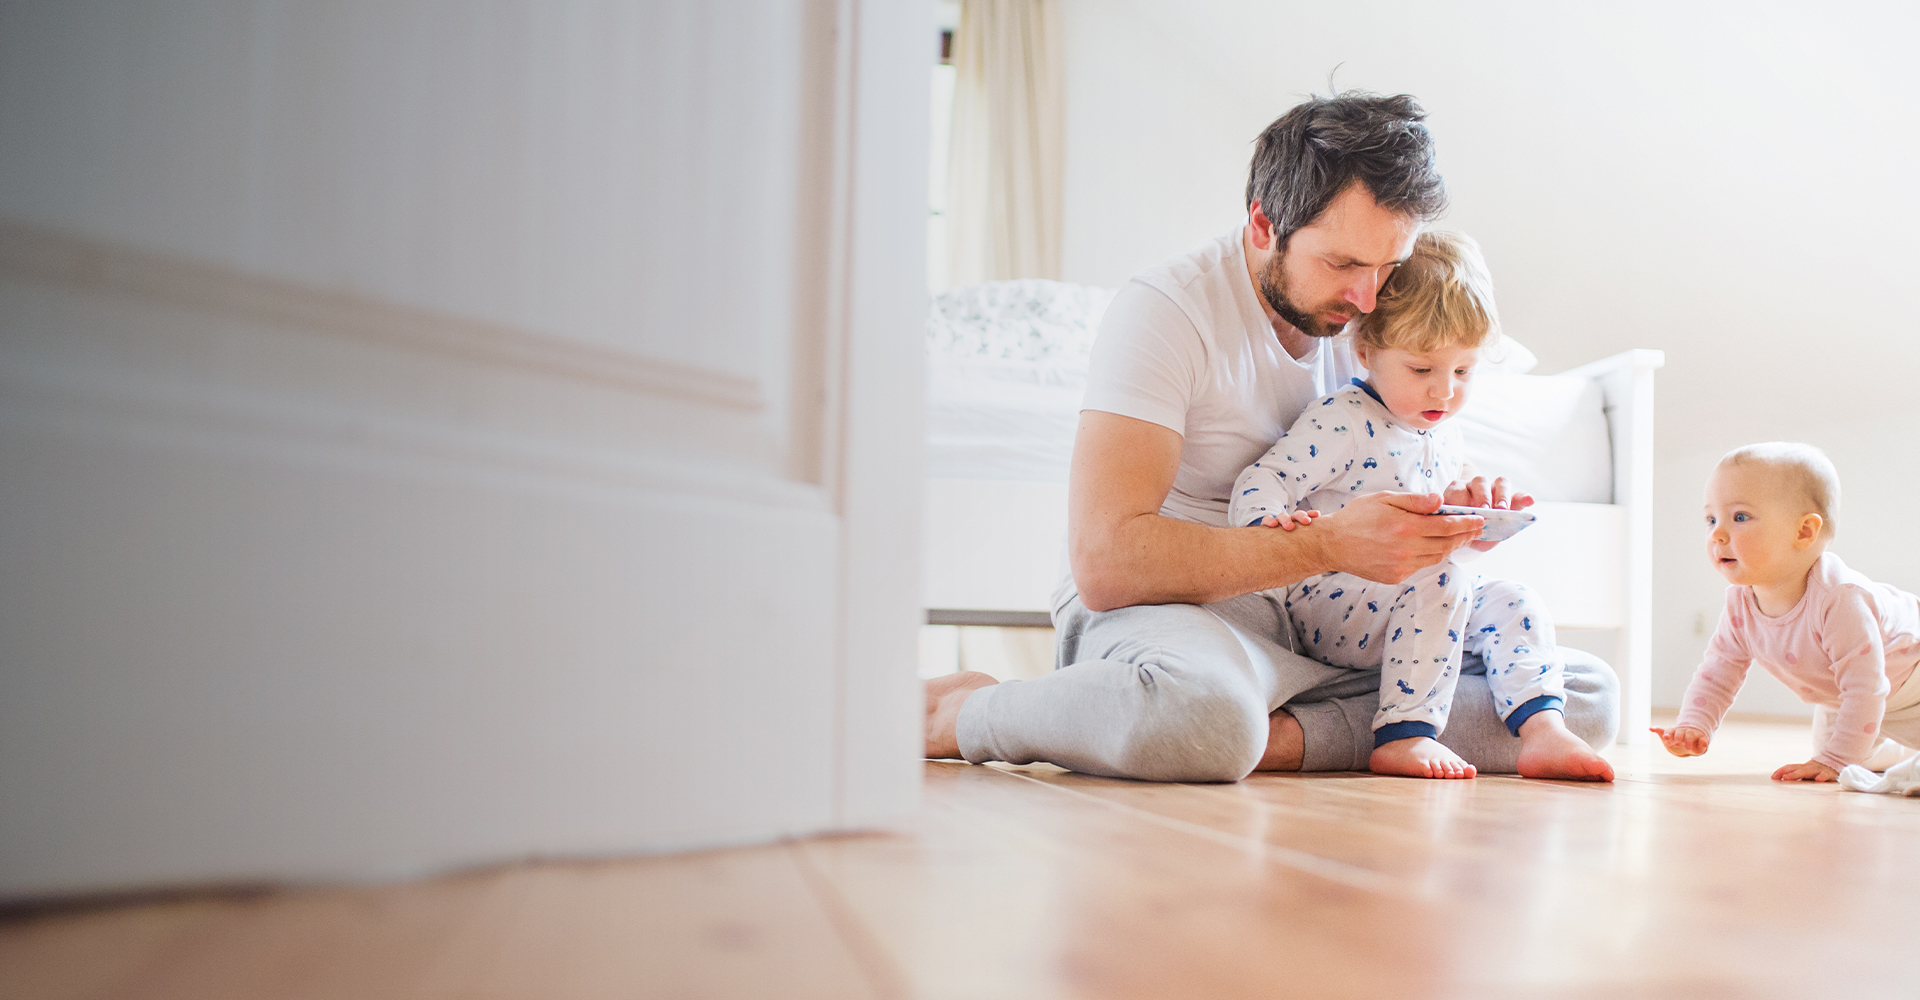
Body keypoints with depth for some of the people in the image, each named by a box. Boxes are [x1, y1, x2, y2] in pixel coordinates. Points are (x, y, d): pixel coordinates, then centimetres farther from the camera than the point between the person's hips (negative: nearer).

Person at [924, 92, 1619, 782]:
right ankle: (963, 711, -13)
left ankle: (1287, 732, -18)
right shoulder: (1166, 308, -15)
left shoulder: (1368, 324, 7)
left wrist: (1452, 521, -7)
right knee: (1205, 711, -43)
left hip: (1327, 624, 7)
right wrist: (1329, 543, -30)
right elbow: (1104, 561, -25)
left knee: (1589, 695, -5)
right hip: (1174, 611, -7)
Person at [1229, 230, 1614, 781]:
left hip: (1421, 605, 8)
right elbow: (1260, 484, -22)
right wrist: (1272, 520, -42)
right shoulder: (1341, 420, -14)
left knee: (1514, 601, -4)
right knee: (1440, 581, -30)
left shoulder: (1444, 434, 14)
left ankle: (1542, 731, -14)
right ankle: (1403, 735, -31)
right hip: (1328, 602, -8)